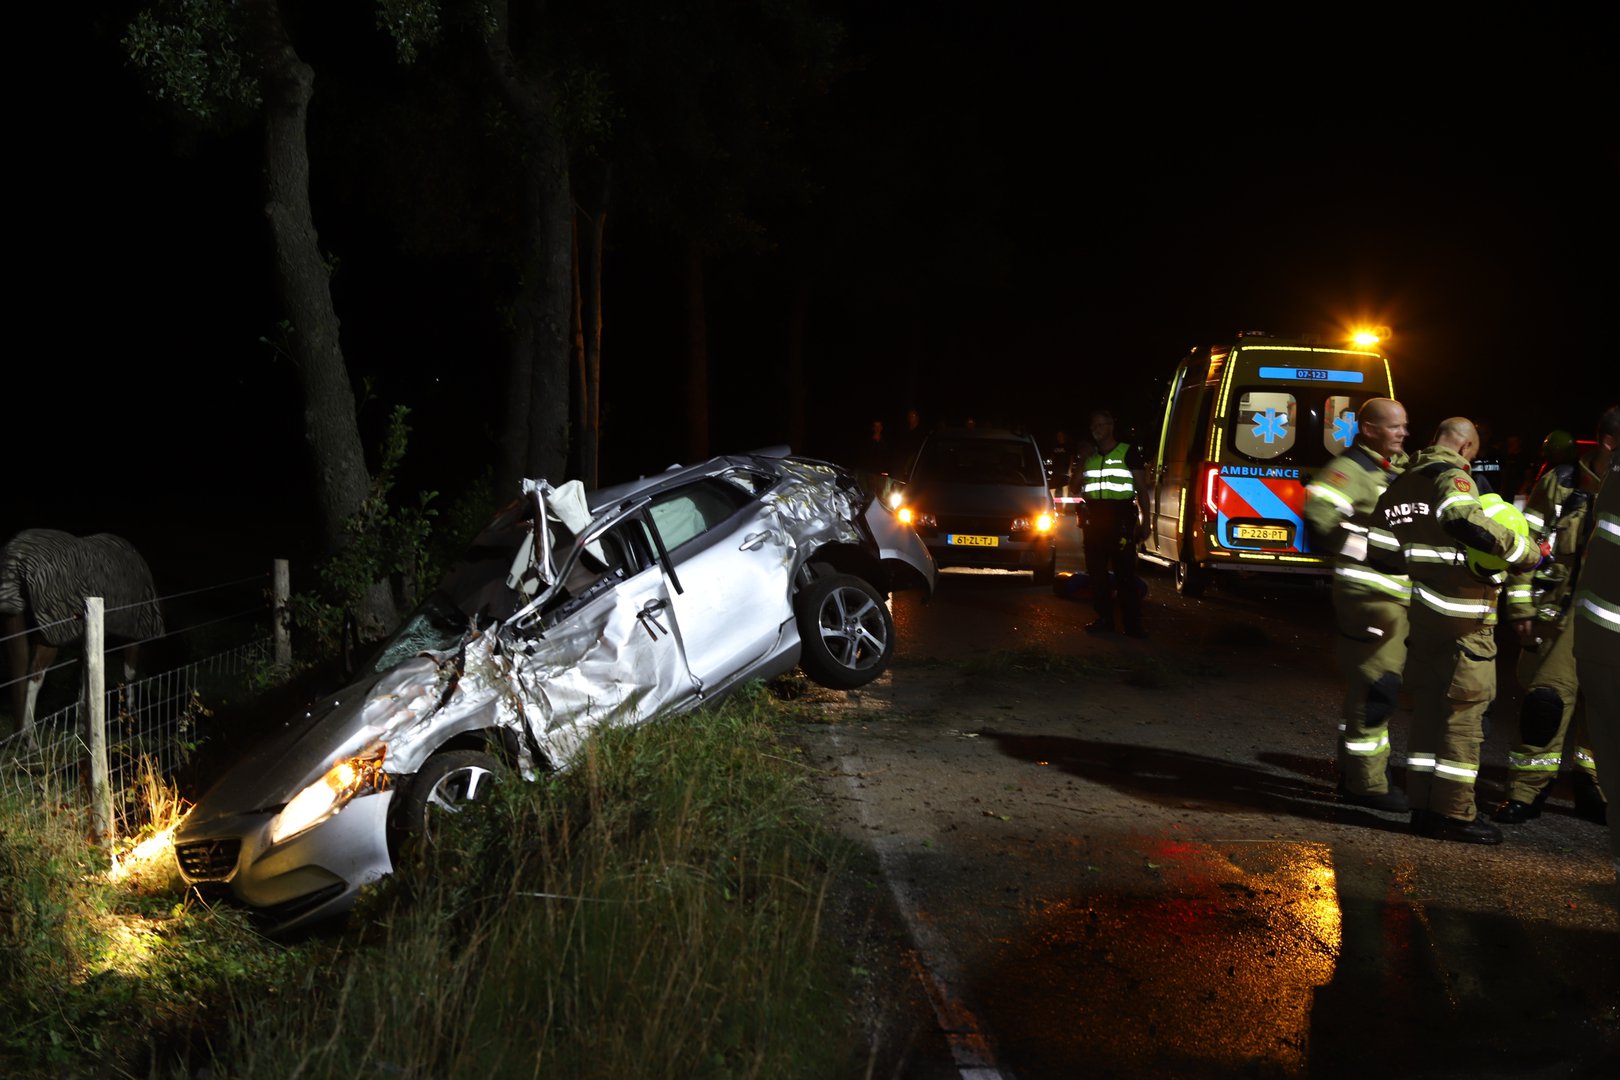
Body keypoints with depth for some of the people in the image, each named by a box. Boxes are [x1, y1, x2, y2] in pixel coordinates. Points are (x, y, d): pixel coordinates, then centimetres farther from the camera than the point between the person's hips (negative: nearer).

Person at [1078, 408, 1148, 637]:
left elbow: (1141, 487, -3)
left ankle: (1133, 623, -9)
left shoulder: (1128, 452, 1)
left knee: (1125, 571, -9)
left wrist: (1143, 518, -11)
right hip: (1094, 516, 6)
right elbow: (1079, 487, 25)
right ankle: (1104, 619, 14)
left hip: (1120, 517, -6)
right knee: (1096, 570, 6)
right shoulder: (1090, 457, 18)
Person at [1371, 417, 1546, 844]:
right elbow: (1465, 520, -31)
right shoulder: (1452, 475, -10)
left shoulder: (1399, 485, 16)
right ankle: (1454, 813, 0)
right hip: (1462, 618, -8)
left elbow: (1379, 555, 18)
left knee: (1427, 709, 13)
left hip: (1419, 615, 8)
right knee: (1464, 713, -2)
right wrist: (1524, 552, -20)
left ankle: (1423, 807, 17)